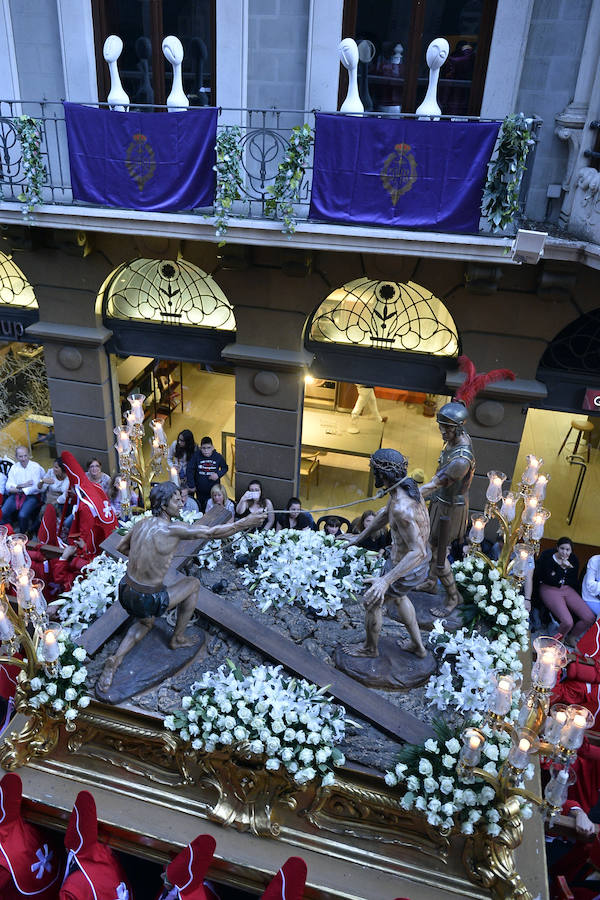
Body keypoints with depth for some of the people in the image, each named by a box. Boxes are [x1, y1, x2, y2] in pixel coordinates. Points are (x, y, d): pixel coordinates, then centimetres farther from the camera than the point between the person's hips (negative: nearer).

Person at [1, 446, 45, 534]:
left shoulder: (36, 467, -5)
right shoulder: (14, 467, 9)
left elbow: (36, 487, -12)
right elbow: (8, 486, 3)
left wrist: (19, 489, -11)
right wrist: (22, 485, -12)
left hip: (32, 496, -4)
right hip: (16, 495, 4)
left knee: (22, 515, -28)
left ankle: (23, 536, -4)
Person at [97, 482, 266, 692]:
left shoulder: (141, 523, 2)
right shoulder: (172, 528, -19)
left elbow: (120, 547, 18)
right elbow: (213, 533, -12)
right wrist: (247, 523, -1)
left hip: (125, 593, 7)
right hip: (148, 601, -7)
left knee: (145, 623, 37)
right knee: (193, 583, 17)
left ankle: (115, 659, 15)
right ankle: (177, 639, 31)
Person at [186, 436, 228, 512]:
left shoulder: (218, 456, -10)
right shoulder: (196, 455, -15)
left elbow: (225, 467, 7)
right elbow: (189, 470, -9)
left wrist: (218, 474, -13)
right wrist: (191, 486, -7)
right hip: (200, 491, 0)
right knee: (200, 509, 15)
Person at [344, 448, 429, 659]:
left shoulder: (401, 507, -37)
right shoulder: (407, 487, -7)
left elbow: (418, 552, -39)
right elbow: (384, 514, 11)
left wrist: (386, 580, -44)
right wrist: (360, 537, 22)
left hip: (407, 569, -9)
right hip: (420, 557, 9)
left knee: (372, 602, 15)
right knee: (398, 597, 33)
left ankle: (370, 648, 40)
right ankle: (417, 645, 47)